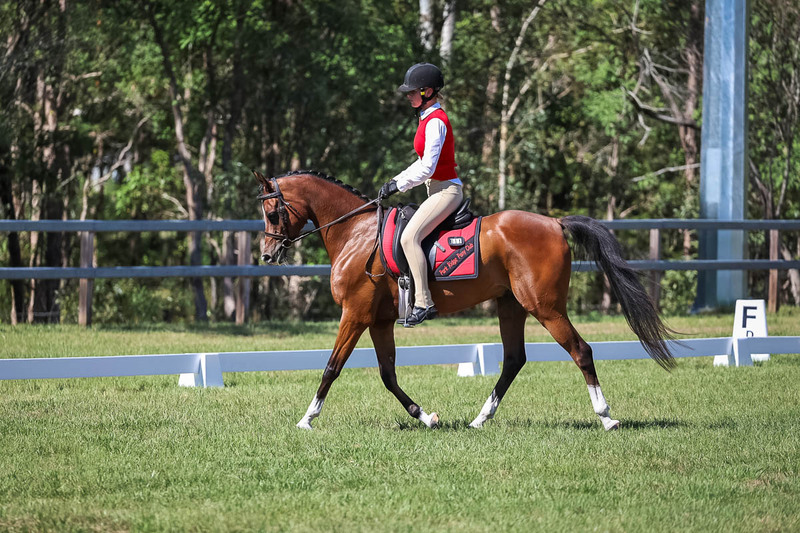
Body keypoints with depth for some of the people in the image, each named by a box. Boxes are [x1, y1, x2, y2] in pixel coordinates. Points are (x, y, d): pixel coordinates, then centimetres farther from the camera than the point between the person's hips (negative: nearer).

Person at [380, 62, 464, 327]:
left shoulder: (435, 122, -16)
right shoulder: (429, 118, 15)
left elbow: (427, 168, -21)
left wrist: (398, 185, -13)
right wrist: (397, 180, 13)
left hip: (446, 190, -11)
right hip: (439, 189, 11)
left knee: (409, 236, -24)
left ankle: (423, 302, -27)